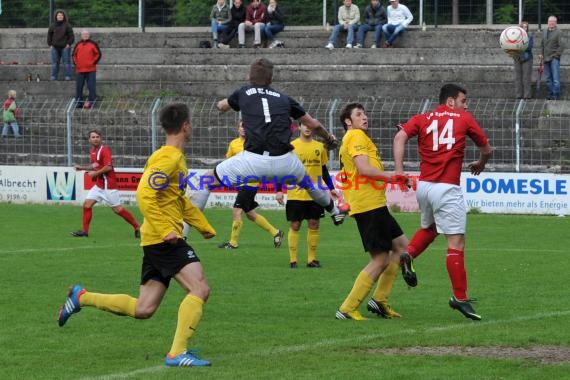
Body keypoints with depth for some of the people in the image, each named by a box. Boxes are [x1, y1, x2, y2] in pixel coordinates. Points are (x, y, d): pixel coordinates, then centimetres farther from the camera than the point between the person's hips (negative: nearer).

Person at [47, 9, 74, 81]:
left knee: (66, 62, -3)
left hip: (65, 47, -3)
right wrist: (50, 45, 7)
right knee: (55, 62, 4)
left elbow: (71, 36, 2)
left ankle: (67, 76, -2)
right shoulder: (52, 26, 10)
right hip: (55, 47, 3)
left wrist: (68, 44, -7)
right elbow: (49, 36, 17)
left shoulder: (67, 25, 2)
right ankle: (54, 76, 8)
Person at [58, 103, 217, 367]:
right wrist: (165, 230, -25)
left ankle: (81, 297, 20)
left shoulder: (177, 157, 19)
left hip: (157, 242, 10)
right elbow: (145, 194, -24)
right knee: (200, 289, -16)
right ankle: (178, 353, -18)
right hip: (164, 239, -10)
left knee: (142, 310, 10)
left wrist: (204, 226, 26)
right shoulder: (168, 158, -13)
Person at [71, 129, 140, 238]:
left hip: (108, 185, -8)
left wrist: (95, 173, -17)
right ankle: (85, 231, 6)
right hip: (98, 185, 8)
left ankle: (137, 228, 5)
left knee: (117, 209, -5)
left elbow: (108, 167, -23)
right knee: (87, 204, 1)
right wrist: (82, 167, 15)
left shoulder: (104, 150, -14)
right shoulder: (92, 151, 11)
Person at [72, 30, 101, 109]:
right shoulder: (78, 45, 11)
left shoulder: (93, 44, 0)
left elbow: (98, 54, 2)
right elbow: (74, 54, 21)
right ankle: (79, 102, 13)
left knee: (92, 87, -7)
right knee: (78, 87, 6)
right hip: (80, 70, 4)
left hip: (91, 70, -4)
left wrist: (93, 62, -5)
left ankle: (91, 102, -3)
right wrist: (75, 62, 8)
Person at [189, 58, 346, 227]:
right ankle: (335, 211, 56)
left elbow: (221, 106, 36)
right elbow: (314, 124, 25)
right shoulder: (284, 99, 17)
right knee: (307, 182, 36)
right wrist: (329, 139, 46)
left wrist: (221, 103, 61)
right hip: (284, 161, 3)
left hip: (252, 160, -2)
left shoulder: (243, 93, 14)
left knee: (206, 181, 14)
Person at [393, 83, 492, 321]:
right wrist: (480, 165, 35)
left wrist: (399, 170, -9)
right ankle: (460, 297, -5)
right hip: (447, 190, -5)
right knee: (456, 243, -4)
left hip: (423, 185, 5)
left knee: (429, 228, 30)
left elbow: (400, 137, -5)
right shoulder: (464, 119, 6)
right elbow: (486, 149, 14)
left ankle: (408, 254, 5)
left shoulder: (422, 119, 12)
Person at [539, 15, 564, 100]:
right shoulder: (545, 32, 14)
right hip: (546, 58, 7)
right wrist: (541, 54, 10)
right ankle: (551, 93, 16)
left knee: (555, 78, -9)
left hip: (554, 58, -7)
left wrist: (556, 55, -12)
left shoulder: (558, 32, -6)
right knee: (548, 78, 9)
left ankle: (556, 95, -6)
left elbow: (561, 45, -10)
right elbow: (542, 44, 21)